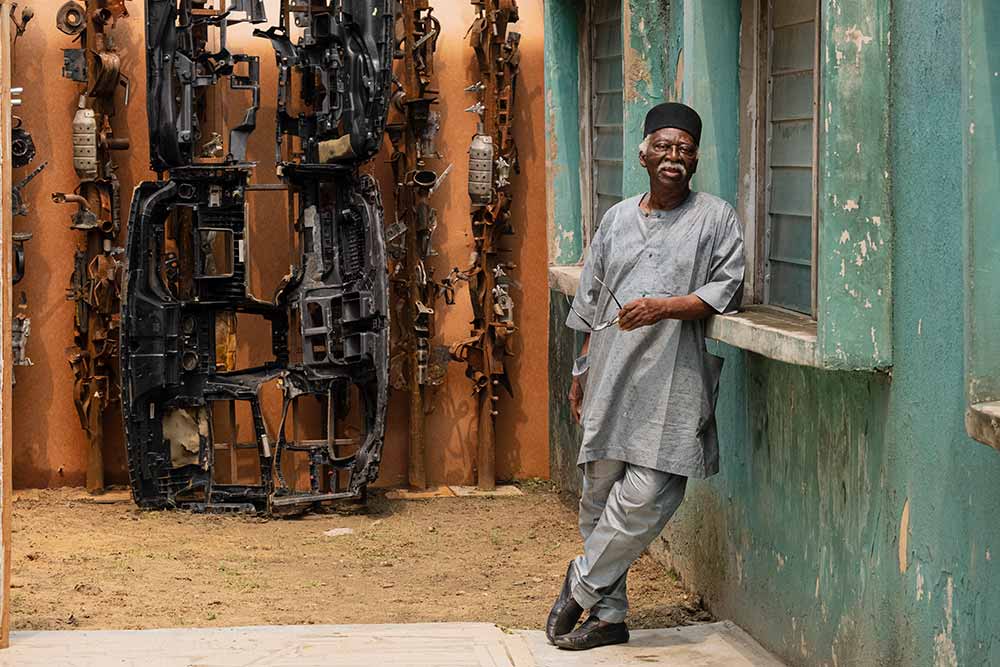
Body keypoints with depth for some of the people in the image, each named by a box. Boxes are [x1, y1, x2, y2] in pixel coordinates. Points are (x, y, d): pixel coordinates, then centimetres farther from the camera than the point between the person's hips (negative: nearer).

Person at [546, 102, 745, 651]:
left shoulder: (715, 218, 3)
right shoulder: (618, 219, 16)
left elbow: (726, 291, -5)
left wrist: (666, 307, -18)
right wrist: (582, 373, 18)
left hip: (670, 383, -4)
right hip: (611, 379, 5)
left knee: (643, 498, -15)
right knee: (600, 496, 5)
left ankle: (582, 586, 4)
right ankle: (607, 615, 15)